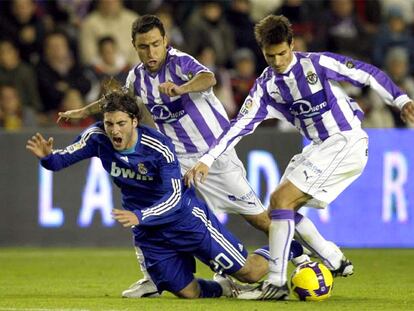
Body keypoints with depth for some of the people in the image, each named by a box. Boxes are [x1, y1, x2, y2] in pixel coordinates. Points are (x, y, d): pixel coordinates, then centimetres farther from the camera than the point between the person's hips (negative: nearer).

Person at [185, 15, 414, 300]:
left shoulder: (317, 64, -12)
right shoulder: (266, 85, 3)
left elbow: (368, 74, -7)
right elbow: (240, 125, -2)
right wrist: (207, 160, -11)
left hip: (347, 142, -8)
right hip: (320, 148, 8)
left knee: (281, 199, -17)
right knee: (281, 208, 4)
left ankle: (276, 283, -18)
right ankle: (335, 263, 15)